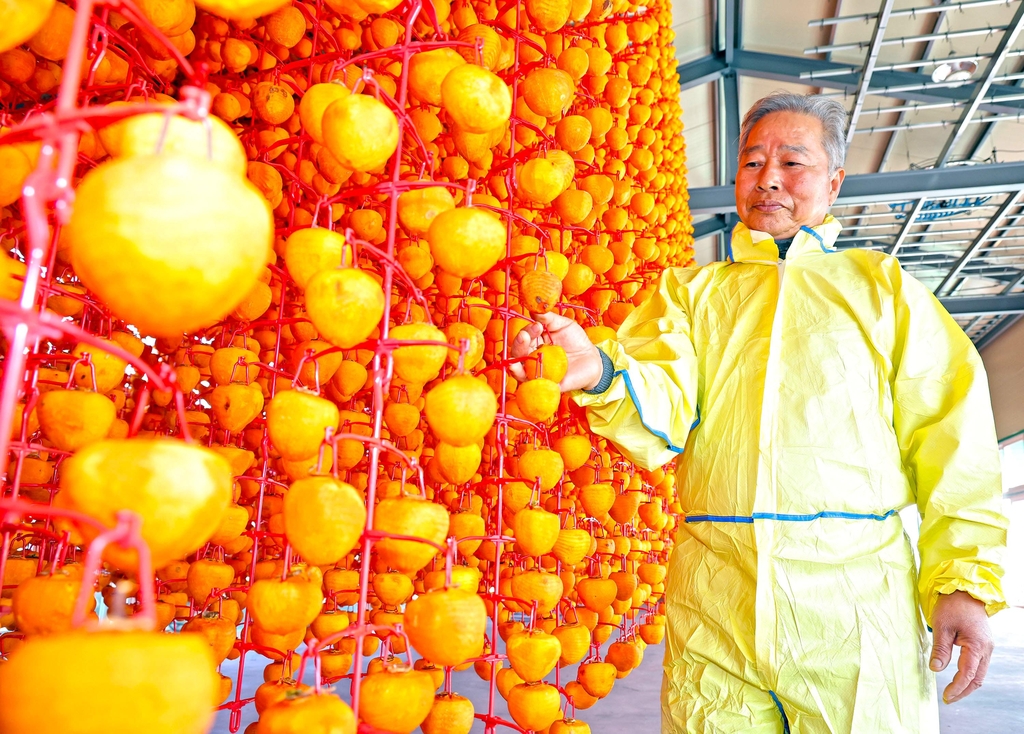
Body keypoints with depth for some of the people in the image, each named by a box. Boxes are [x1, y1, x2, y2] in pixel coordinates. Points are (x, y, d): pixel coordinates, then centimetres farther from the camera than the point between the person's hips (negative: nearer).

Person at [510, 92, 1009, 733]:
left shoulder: (879, 283, 11)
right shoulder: (689, 289, 13)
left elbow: (950, 439, 4)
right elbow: (662, 414, -4)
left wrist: (966, 579, -6)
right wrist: (601, 372, -25)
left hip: (858, 598, 0)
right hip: (713, 599, 1)